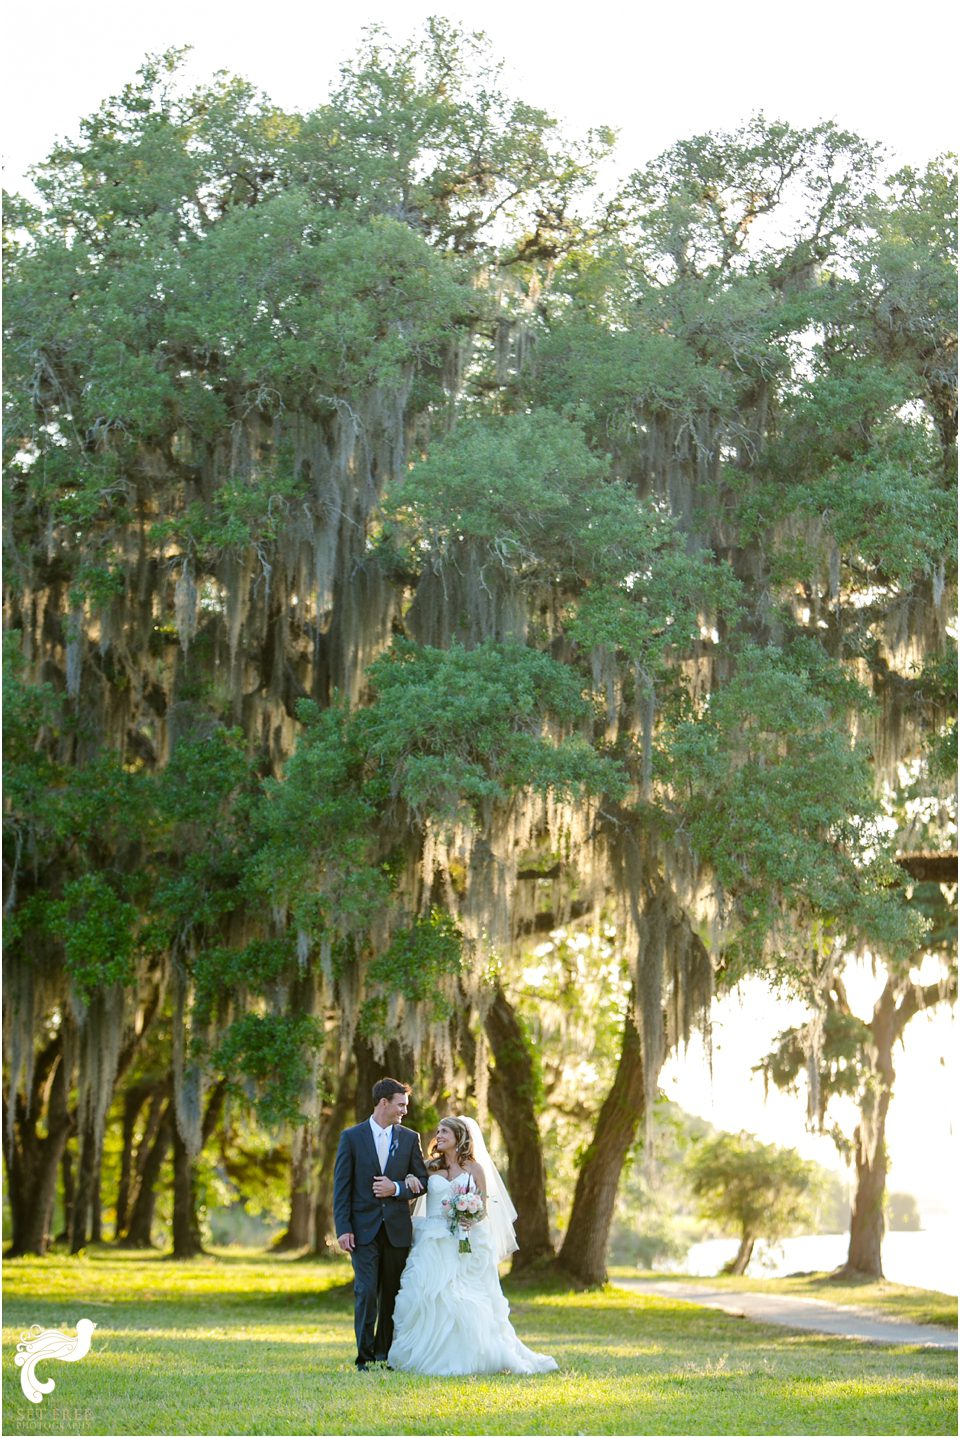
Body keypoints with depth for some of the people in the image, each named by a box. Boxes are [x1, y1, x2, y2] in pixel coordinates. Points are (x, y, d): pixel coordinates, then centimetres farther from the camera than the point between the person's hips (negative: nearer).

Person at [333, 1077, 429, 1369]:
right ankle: (365, 1356, 0)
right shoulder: (351, 1137, 0)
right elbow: (341, 1186, -2)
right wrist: (343, 1229, -9)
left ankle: (385, 1354, 15)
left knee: (392, 1295, 5)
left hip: (397, 1228, 3)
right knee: (366, 1293, -8)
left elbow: (422, 1181, 10)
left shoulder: (409, 1138, 8)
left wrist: (396, 1188, -9)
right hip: (364, 1229, -3)